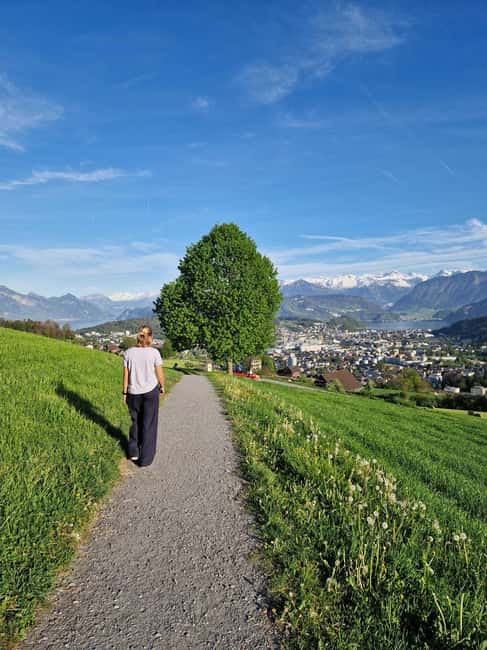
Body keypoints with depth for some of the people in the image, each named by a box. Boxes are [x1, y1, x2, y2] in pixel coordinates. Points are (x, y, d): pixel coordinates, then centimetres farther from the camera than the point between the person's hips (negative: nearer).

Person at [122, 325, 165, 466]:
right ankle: (145, 459, 12)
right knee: (148, 424, 8)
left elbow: (126, 375, -3)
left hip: (133, 393, 2)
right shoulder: (154, 352, -12)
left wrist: (125, 393, 7)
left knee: (136, 422, 23)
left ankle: (133, 452, 23)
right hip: (150, 391, -2)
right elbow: (160, 374, -7)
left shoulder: (128, 352, -6)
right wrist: (162, 387, 10)